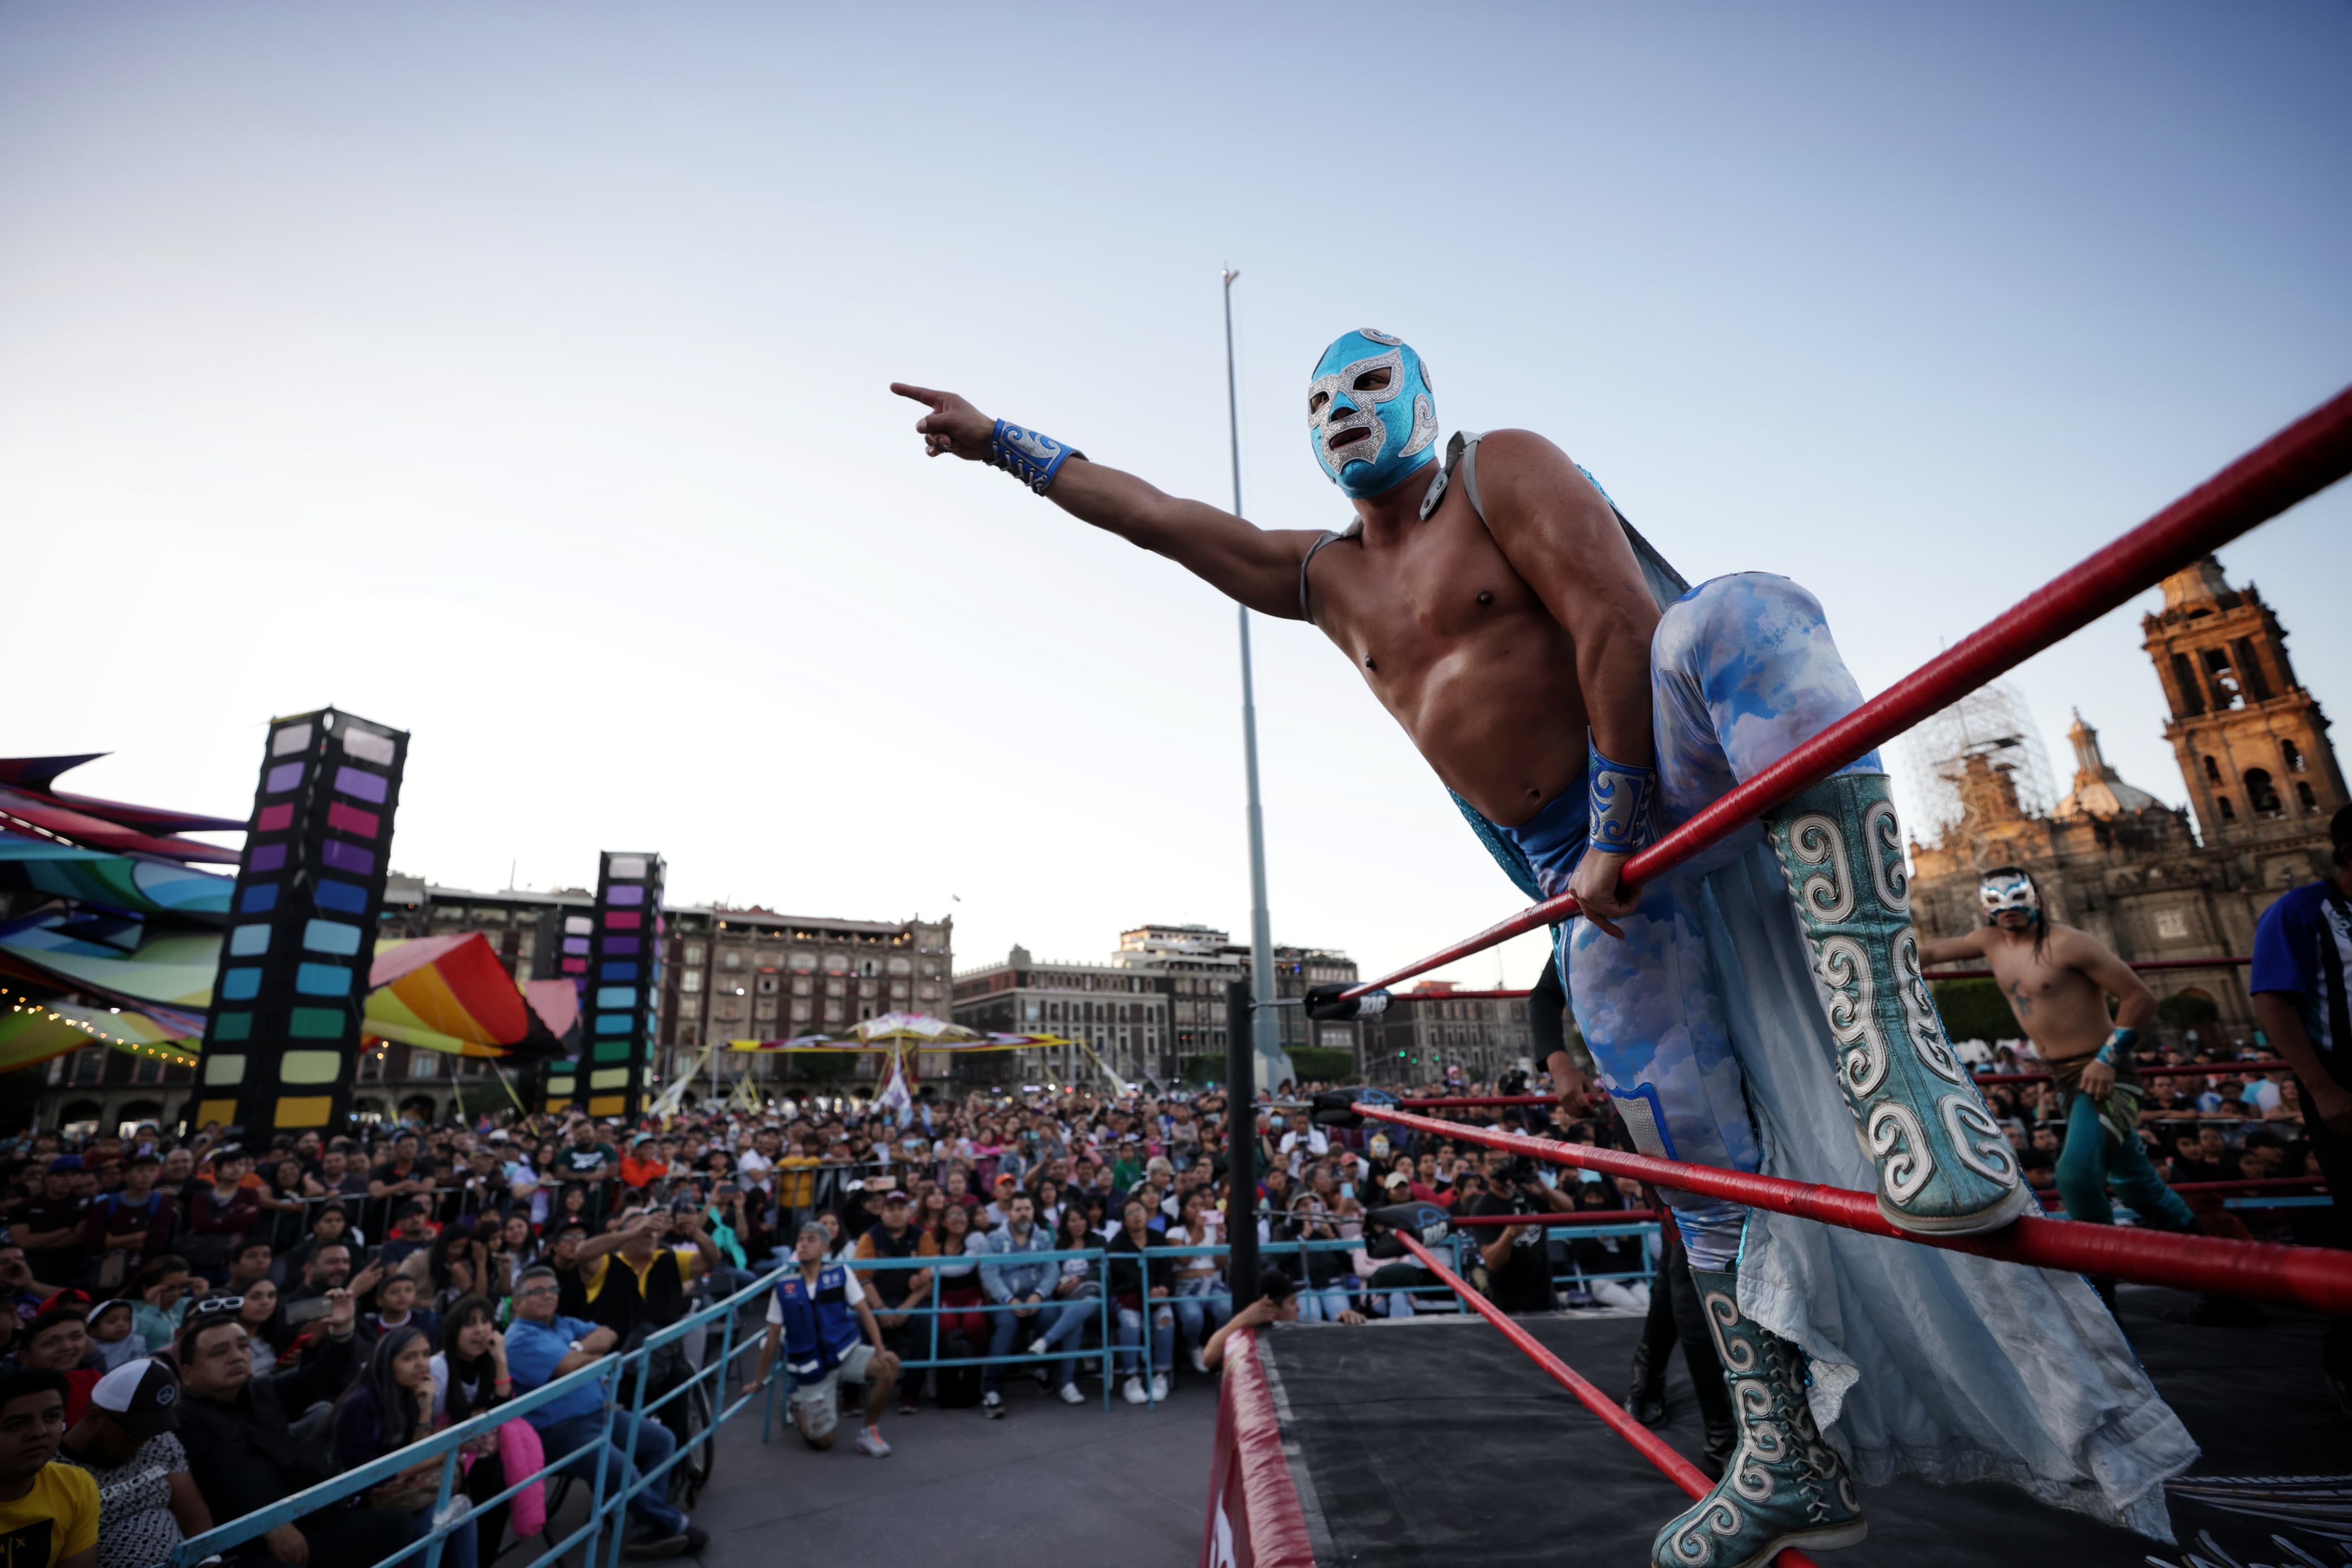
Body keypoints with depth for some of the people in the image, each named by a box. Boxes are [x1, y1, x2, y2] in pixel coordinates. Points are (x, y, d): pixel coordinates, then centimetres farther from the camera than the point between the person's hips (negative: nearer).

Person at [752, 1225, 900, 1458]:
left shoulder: (841, 1273, -7)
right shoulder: (784, 1286, -5)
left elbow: (864, 1312, -9)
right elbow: (773, 1336, 4)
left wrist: (880, 1349, -20)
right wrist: (760, 1380, 8)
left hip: (845, 1352, 0)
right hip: (811, 1367, 0)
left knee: (889, 1364, -27)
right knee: (822, 1442, -2)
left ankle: (870, 1432, -6)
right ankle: (801, 1406, 31)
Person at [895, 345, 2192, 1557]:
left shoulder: (1503, 469, -1)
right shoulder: (1327, 581, 15)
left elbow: (1618, 620, -15)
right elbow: (1160, 518, 16)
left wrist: (1618, 829, -19)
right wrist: (1000, 443, 18)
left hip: (1689, 784, -4)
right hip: (1591, 887, 5)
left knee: (1746, 620, -37)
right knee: (1706, 1175, 5)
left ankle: (1885, 1026, -42)